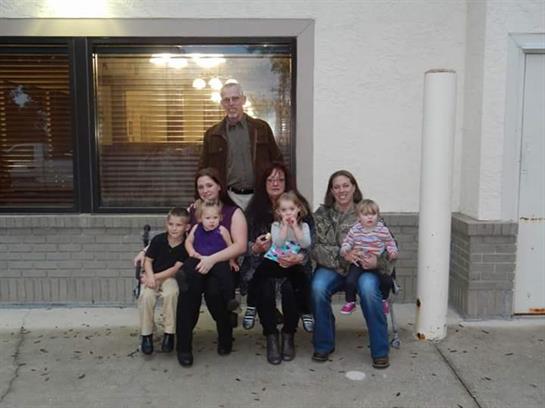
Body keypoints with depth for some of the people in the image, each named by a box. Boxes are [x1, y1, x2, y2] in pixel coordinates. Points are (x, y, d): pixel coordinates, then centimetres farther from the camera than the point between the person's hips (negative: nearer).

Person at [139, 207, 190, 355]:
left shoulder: (186, 245, -10)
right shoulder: (158, 240, -7)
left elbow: (176, 269, -11)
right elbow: (148, 260, -1)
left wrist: (155, 277, -15)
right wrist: (150, 277, -18)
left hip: (170, 277, -1)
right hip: (152, 276, 1)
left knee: (172, 293, -33)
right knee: (146, 295, -28)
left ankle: (169, 334, -17)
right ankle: (146, 335, -10)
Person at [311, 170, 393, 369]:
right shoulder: (322, 214, 5)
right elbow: (316, 248, -5)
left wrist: (377, 261, -22)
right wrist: (342, 255, -22)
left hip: (363, 268, -1)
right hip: (333, 268, 1)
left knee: (368, 287, -33)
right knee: (317, 286, -29)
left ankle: (380, 351, -16)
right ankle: (323, 345, -8)